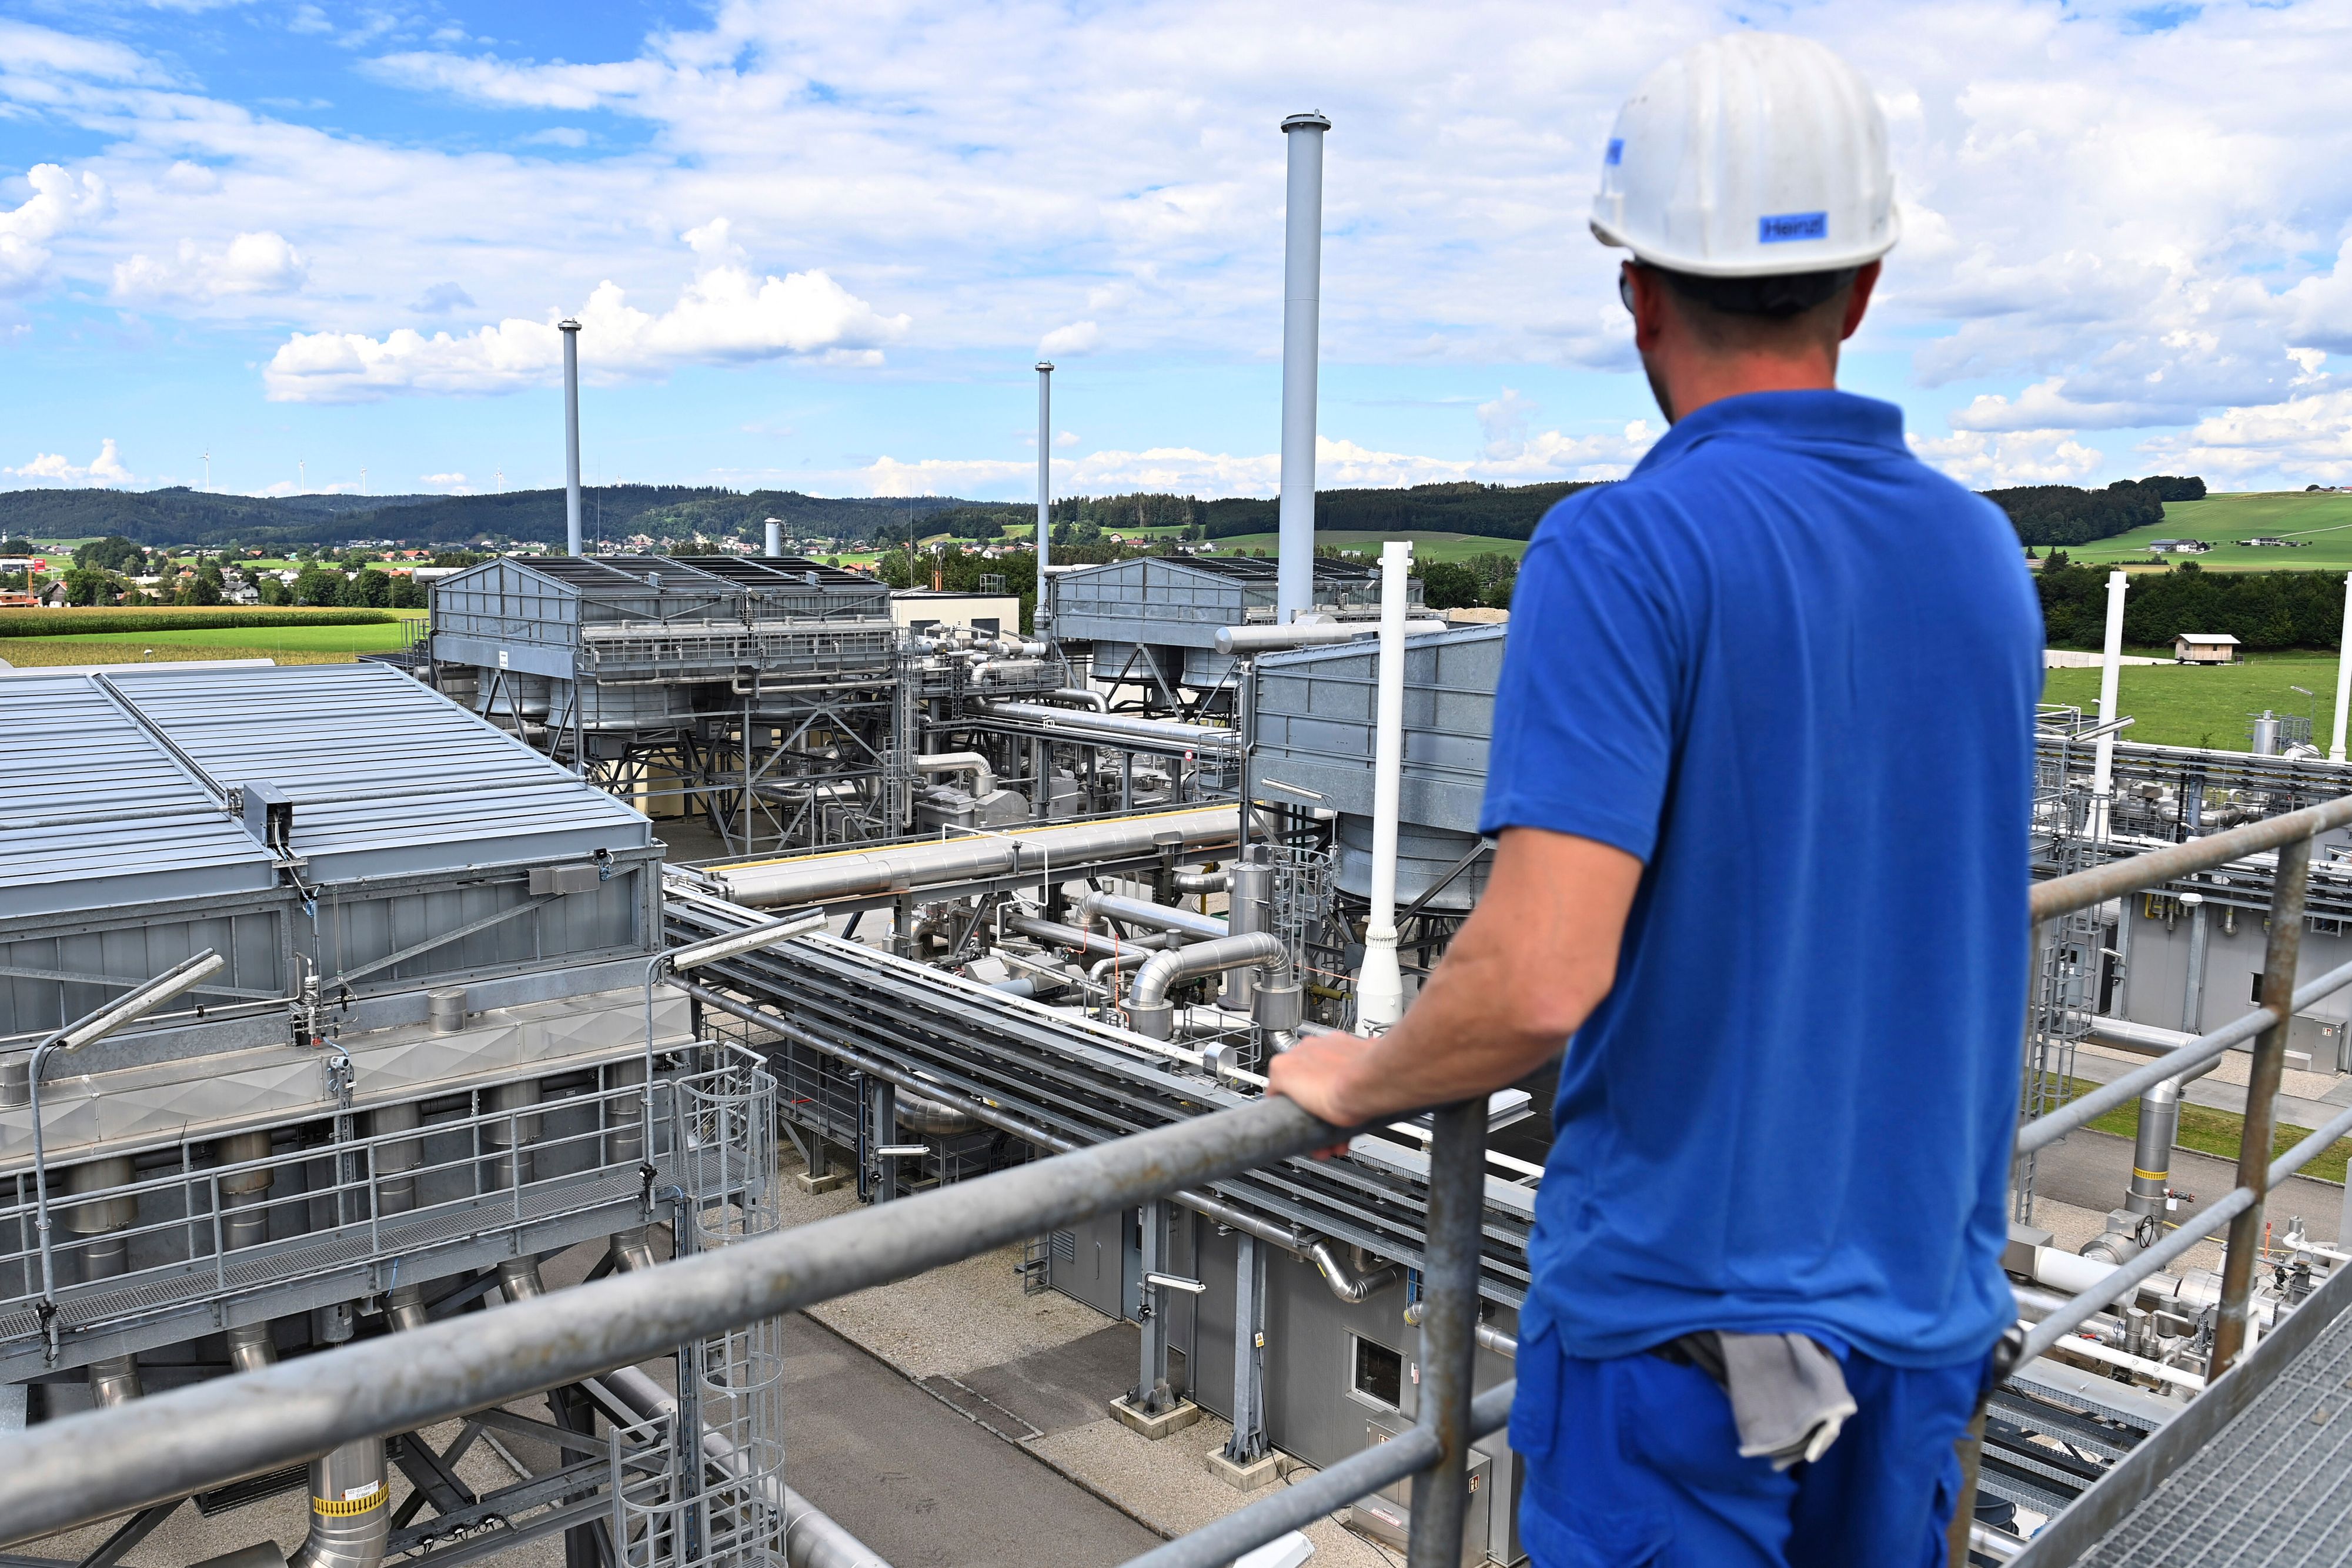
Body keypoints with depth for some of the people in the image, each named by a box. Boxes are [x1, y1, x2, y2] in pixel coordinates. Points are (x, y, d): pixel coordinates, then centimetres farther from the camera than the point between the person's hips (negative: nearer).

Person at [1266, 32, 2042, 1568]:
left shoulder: (1625, 551, -20)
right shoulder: (1987, 558, 2)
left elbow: (1541, 977, -28)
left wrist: (1357, 1080, -8)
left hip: (1685, 1313, -6)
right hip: (1928, 1304, 7)